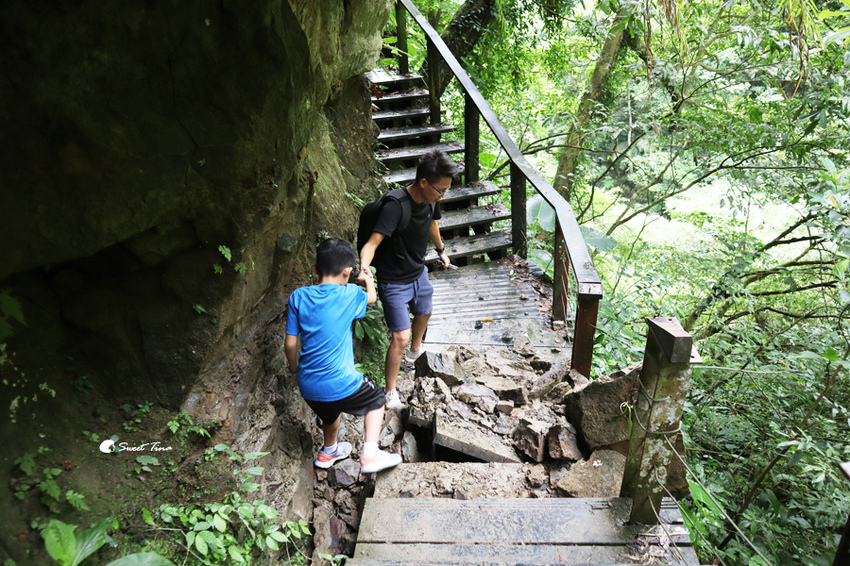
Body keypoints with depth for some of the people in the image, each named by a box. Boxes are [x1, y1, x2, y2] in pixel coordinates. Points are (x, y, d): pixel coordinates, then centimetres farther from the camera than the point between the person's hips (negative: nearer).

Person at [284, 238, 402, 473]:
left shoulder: (298, 296, -4)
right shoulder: (350, 294, -11)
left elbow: (290, 343, -1)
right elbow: (371, 297, 13)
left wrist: (294, 370, 17)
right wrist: (368, 280, 34)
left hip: (308, 386, 5)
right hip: (340, 384, -5)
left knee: (330, 413, 34)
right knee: (377, 400, 22)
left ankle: (328, 452, 59)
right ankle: (370, 455, 12)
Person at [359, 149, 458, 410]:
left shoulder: (431, 199, -9)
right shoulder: (395, 206, -33)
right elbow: (372, 242, -40)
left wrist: (441, 249, 28)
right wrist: (364, 267, -60)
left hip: (419, 273, 8)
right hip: (394, 281, -8)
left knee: (424, 314, 29)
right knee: (401, 337, -9)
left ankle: (415, 351, 62)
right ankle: (390, 393, 11)